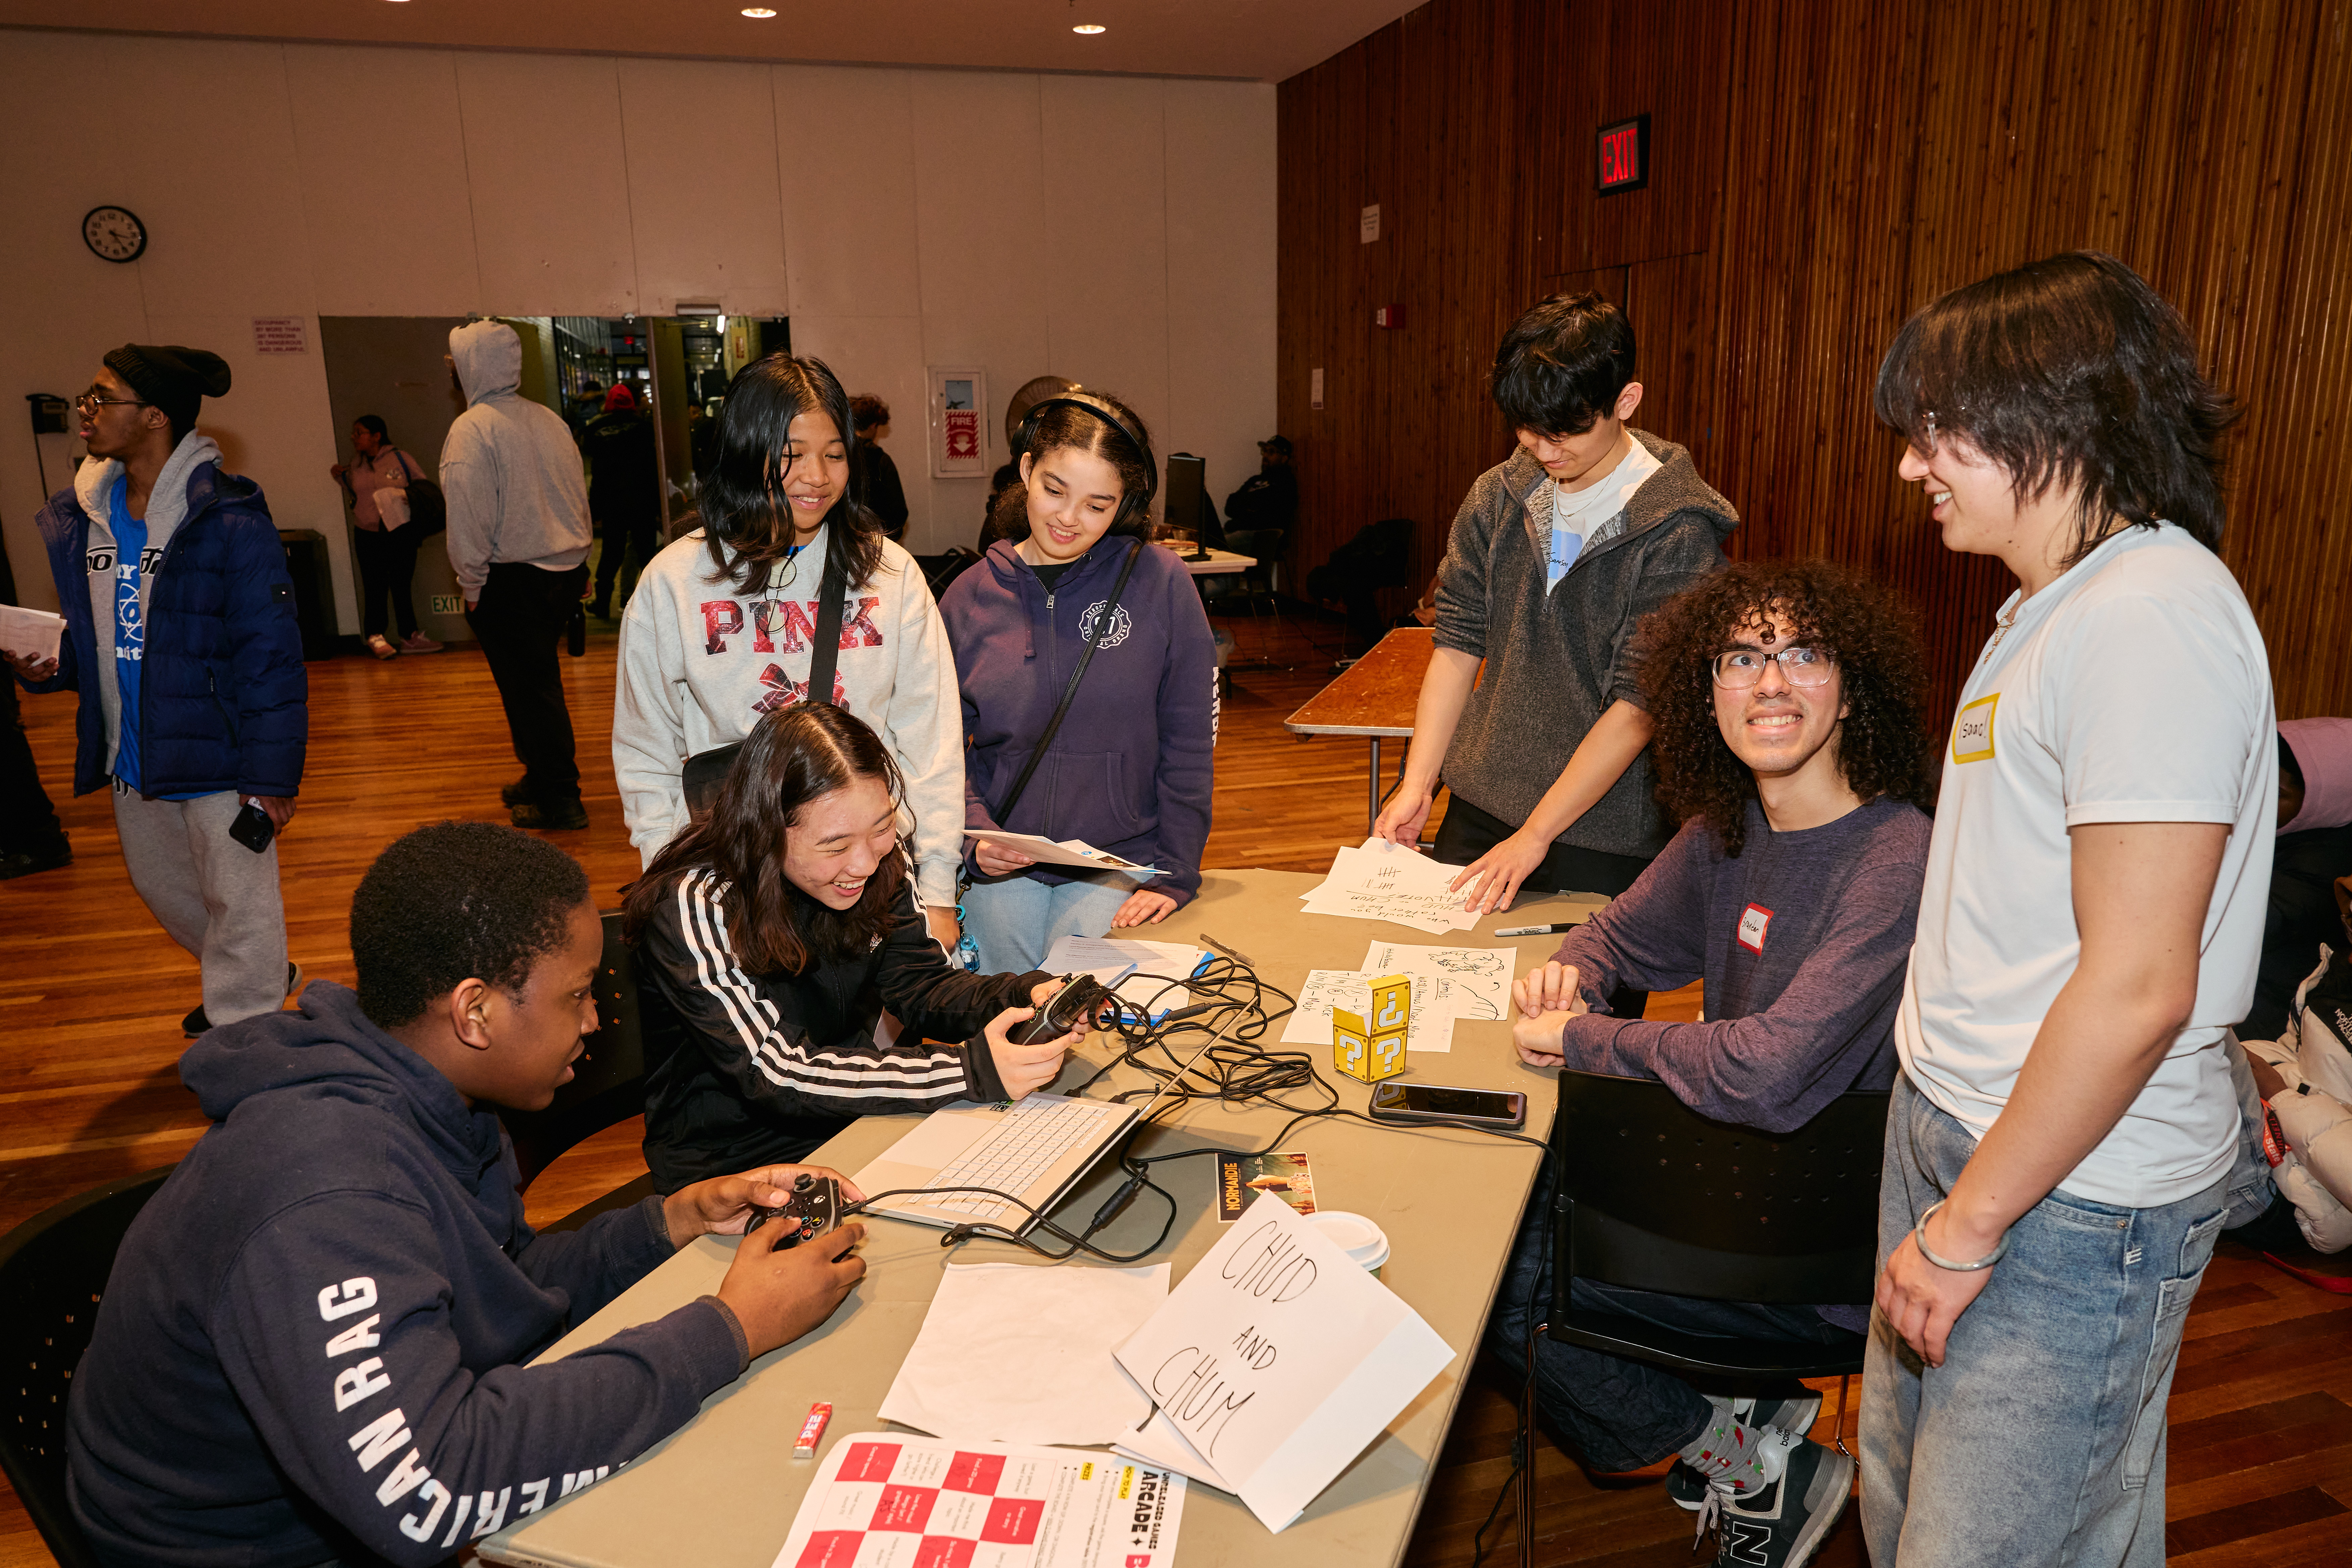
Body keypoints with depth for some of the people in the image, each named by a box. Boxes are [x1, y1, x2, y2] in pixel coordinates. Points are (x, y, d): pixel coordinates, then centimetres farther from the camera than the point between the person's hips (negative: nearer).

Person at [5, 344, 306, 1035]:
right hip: (132, 757, 8)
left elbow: (271, 655, -17)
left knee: (237, 902, 4)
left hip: (215, 753, -8)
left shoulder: (227, 518, -17)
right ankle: (263, 978, 45)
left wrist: (272, 775, -19)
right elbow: (91, 634, 18)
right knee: (162, 889, 23)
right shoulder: (78, 515, 6)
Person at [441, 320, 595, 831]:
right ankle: (539, 777, 28)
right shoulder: (550, 420, 8)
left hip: (510, 579, -7)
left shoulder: (472, 429, -12)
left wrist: (471, 581, -6)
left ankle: (560, 799, 5)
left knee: (529, 685, 0)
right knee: (536, 679, 18)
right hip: (564, 573, 7)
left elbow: (468, 514, -16)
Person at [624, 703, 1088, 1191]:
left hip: (855, 1124, 6)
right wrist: (970, 1070, -37)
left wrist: (1027, 998, -23)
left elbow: (921, 984, -2)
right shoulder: (695, 908, -24)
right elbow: (778, 1074, -28)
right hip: (730, 1165, -6)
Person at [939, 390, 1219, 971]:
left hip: (1121, 862, -2)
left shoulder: (1159, 583, -6)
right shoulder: (970, 597, 2)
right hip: (1003, 867, 2)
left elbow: (1189, 743, -4)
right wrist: (974, 834, -11)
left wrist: (1175, 876, -7)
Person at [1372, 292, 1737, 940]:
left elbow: (1641, 705, -17)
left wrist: (1534, 835, -17)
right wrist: (1418, 782, -5)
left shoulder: (1678, 532, -14)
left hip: (1603, 840, -4)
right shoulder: (1497, 498, 2)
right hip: (1477, 812, 5)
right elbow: (1458, 641, 4)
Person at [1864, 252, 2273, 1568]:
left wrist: (1968, 1223, -16)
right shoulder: (2055, 605, 12)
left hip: (2072, 1207, -9)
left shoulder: (2152, 619, -20)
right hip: (1957, 1134, 9)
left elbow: (2137, 985, -24)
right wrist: (1948, 1194, 15)